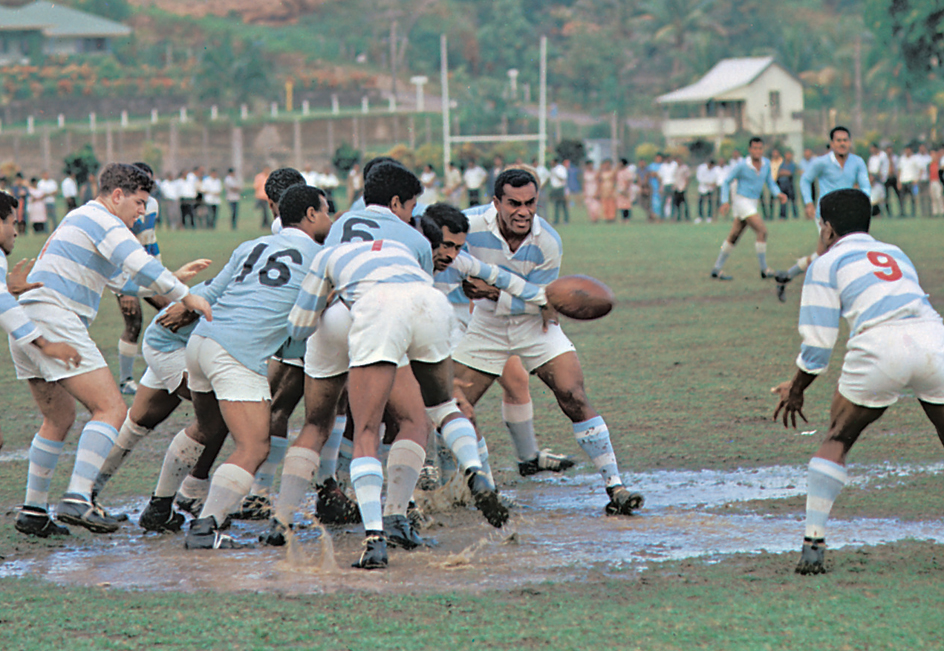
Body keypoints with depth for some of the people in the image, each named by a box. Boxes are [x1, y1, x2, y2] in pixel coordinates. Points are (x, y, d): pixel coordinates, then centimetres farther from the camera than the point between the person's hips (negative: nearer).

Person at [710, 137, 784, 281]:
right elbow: (726, 181, -5)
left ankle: (716, 269, 20)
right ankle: (764, 269, -10)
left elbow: (770, 182, 12)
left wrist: (778, 194, -8)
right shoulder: (742, 165, -14)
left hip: (752, 204, 7)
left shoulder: (766, 164, 4)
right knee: (762, 231, -17)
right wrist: (725, 202, -14)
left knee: (733, 237, 12)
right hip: (742, 202, -7)